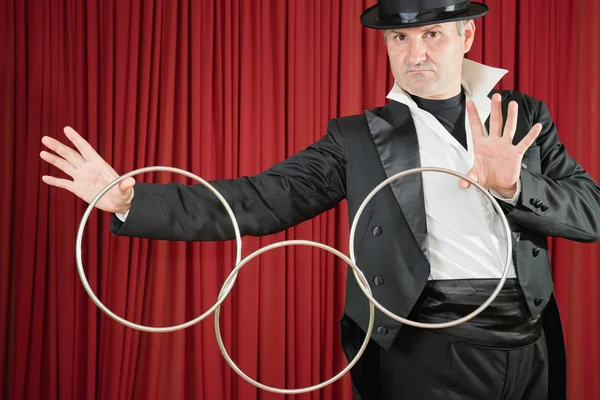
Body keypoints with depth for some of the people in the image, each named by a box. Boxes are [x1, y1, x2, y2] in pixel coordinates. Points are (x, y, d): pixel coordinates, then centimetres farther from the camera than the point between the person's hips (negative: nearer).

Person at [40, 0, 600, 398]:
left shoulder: (525, 118, 7)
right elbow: (258, 201, -7)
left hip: (530, 347, 3)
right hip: (427, 350, -3)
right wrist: (130, 199, -16)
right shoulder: (358, 137, 0)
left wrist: (515, 185, -20)